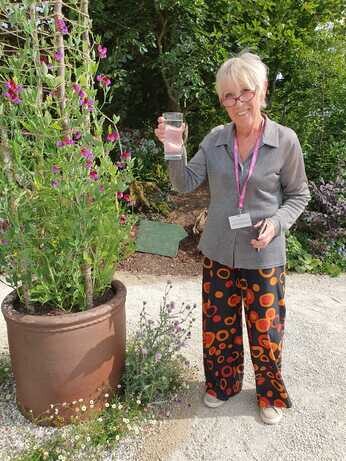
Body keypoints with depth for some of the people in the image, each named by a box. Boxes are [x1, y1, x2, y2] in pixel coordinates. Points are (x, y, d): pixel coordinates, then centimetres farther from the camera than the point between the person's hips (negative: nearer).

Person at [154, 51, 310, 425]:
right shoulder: (215, 138, -2)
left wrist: (276, 222, -17)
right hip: (219, 252, 3)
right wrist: (174, 150, -18)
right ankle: (222, 384, 42)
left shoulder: (285, 140, -9)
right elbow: (186, 183, -2)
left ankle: (271, 395, 38)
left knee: (265, 330, 10)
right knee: (218, 324, 15)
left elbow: (298, 194, 0)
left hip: (263, 256, -2)